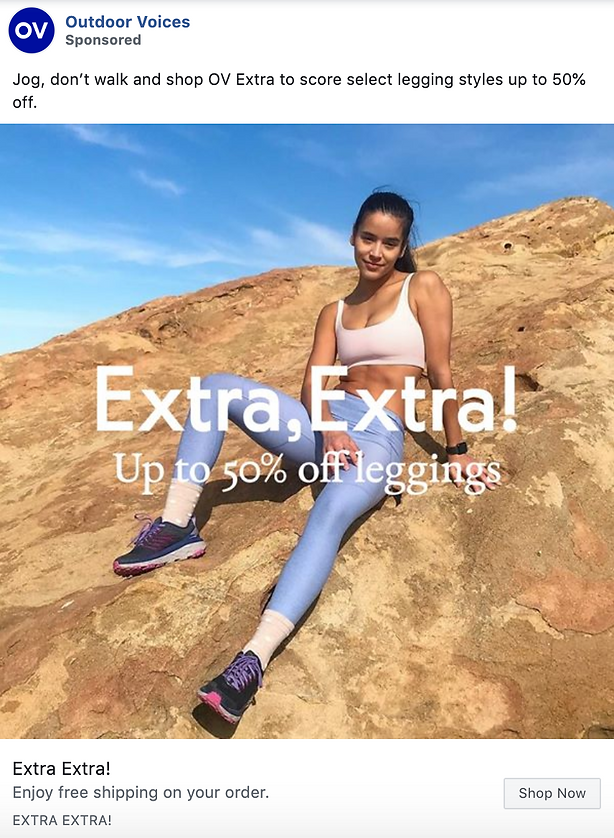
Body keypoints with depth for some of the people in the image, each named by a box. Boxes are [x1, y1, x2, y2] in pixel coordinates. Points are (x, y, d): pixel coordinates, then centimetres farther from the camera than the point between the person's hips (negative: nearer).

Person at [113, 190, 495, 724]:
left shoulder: (424, 288, 5)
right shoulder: (335, 312, 18)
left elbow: (441, 373, 1)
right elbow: (313, 382, 5)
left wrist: (456, 451, 1)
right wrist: (330, 427, -16)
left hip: (380, 438, -5)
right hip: (326, 426, 5)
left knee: (330, 512, -38)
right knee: (218, 387, -13)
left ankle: (254, 661, -46)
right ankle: (176, 527, -18)